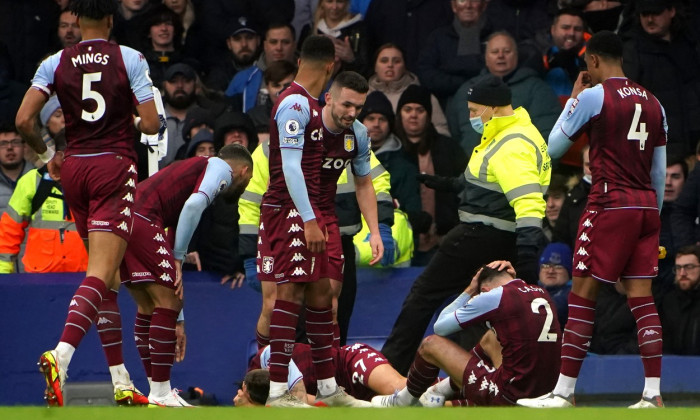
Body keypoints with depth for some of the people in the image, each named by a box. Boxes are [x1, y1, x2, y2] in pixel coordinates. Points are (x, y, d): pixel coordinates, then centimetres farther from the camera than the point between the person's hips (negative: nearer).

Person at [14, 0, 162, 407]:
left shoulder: (56, 64, 3)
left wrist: (47, 154, 14)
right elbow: (152, 124, -8)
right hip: (115, 166, -4)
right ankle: (61, 355, -35)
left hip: (73, 168, 4)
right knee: (101, 273, -12)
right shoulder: (129, 59, -4)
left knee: (106, 273, 16)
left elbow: (23, 120, -4)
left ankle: (120, 379, 19)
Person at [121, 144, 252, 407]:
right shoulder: (223, 168, 10)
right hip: (142, 217, -9)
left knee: (148, 306, 18)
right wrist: (178, 258, -7)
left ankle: (158, 390, 22)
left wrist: (176, 321, 36)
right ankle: (161, 394, -3)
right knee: (167, 303, -3)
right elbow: (194, 204, -14)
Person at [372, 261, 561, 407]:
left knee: (431, 344, 8)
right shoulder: (542, 294, 8)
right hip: (543, 390, 7)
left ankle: (404, 400, 33)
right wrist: (510, 279, 18)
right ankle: (441, 391, 39)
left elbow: (440, 327, 1)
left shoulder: (494, 296, -10)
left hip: (508, 396, -7)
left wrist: (469, 291, 13)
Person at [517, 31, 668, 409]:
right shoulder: (653, 103, 13)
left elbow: (553, 148, 3)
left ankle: (563, 392, -2)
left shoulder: (592, 96, -6)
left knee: (582, 297, -2)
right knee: (641, 299, 5)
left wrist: (572, 98, 13)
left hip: (610, 205, -6)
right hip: (646, 207, 6)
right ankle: (653, 394, -2)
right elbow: (659, 172, 16)